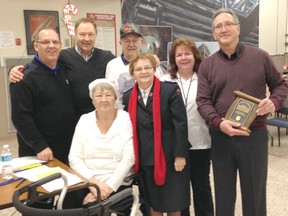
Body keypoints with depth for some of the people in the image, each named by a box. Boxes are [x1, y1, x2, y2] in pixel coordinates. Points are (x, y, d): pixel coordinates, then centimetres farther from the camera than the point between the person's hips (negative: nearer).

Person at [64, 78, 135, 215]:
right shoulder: (85, 120, 5)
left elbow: (128, 158, -9)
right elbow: (74, 158, 0)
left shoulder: (126, 119, -2)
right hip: (86, 183, 3)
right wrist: (92, 181, -14)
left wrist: (109, 186, -18)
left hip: (117, 185, -3)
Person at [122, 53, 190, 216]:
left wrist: (180, 155, -14)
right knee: (153, 203, 15)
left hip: (170, 157, -3)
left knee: (173, 203, 8)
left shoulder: (171, 90, -8)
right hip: (146, 159, 4)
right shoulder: (128, 97, 4)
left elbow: (180, 124, -11)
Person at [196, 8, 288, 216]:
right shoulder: (207, 65, 2)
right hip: (220, 137, 1)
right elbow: (203, 101, -3)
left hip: (255, 136, -1)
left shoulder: (260, 57, 0)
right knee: (223, 194, 15)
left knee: (254, 194, 12)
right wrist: (219, 123, -21)